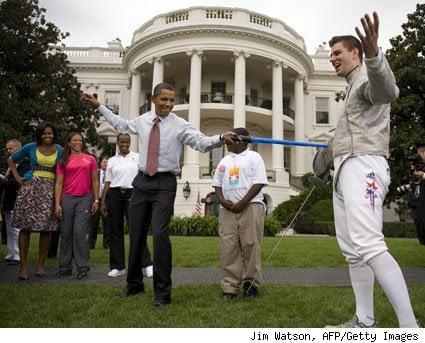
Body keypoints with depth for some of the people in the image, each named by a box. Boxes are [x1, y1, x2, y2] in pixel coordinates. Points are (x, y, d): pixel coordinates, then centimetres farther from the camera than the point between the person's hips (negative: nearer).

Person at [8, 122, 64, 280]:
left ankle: (41, 264, 10)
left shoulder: (60, 151, 10)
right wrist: (17, 177, 8)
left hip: (50, 190, 1)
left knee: (46, 228, -2)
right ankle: (23, 264, 4)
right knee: (25, 226, -5)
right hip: (30, 187, 0)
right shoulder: (30, 147, 8)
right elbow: (11, 159, 19)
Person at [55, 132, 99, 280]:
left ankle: (83, 267, 1)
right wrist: (57, 204, -1)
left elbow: (95, 182, 10)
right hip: (67, 198, 2)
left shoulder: (90, 159, 10)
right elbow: (59, 183, 7)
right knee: (66, 233, 6)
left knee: (79, 232, -8)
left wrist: (96, 200, 2)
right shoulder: (63, 162, 11)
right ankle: (65, 267, 17)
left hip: (85, 198, -2)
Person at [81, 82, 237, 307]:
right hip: (142, 181, 5)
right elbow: (121, 124, 27)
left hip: (164, 183, -4)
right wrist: (98, 106, 31)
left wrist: (221, 138, -33)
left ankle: (162, 292, 0)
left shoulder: (180, 125, -4)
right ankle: (134, 284, 31)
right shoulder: (142, 121, 9)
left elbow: (202, 142, -14)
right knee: (136, 235, 12)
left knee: (160, 235, -14)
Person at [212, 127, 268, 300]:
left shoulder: (253, 157, 5)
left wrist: (242, 203, -14)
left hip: (250, 207, -4)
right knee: (228, 248, -1)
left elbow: (258, 183, -5)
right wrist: (222, 201, -1)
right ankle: (230, 287, 4)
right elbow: (217, 184, 20)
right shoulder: (224, 161, 22)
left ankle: (251, 284, 9)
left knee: (250, 246, -3)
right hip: (227, 208, 5)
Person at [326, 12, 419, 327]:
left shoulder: (367, 78, -1)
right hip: (345, 170, 10)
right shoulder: (354, 86, 27)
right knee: (352, 250, 6)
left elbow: (388, 92, -28)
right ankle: (365, 320, 12)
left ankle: (410, 326, -21)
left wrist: (374, 56, -44)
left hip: (363, 167, -10)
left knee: (368, 245, -24)